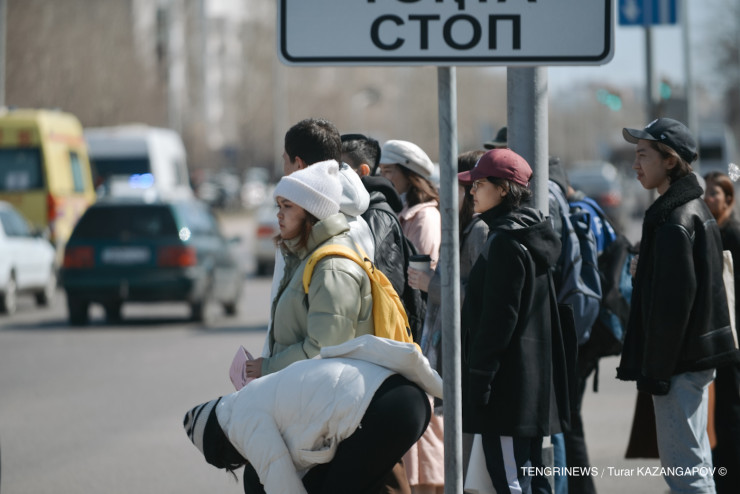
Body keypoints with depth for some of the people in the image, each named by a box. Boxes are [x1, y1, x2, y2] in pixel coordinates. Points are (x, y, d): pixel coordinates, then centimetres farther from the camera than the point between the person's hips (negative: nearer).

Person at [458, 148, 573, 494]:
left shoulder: (505, 242, -15)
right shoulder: (530, 236, 15)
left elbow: (498, 317, -18)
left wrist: (479, 378, -16)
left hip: (508, 384, -10)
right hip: (533, 381, 10)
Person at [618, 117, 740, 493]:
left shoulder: (673, 221, -17)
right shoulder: (696, 210, 15)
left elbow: (671, 303, -21)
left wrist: (654, 370, -18)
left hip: (680, 361, -10)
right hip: (698, 357, 10)